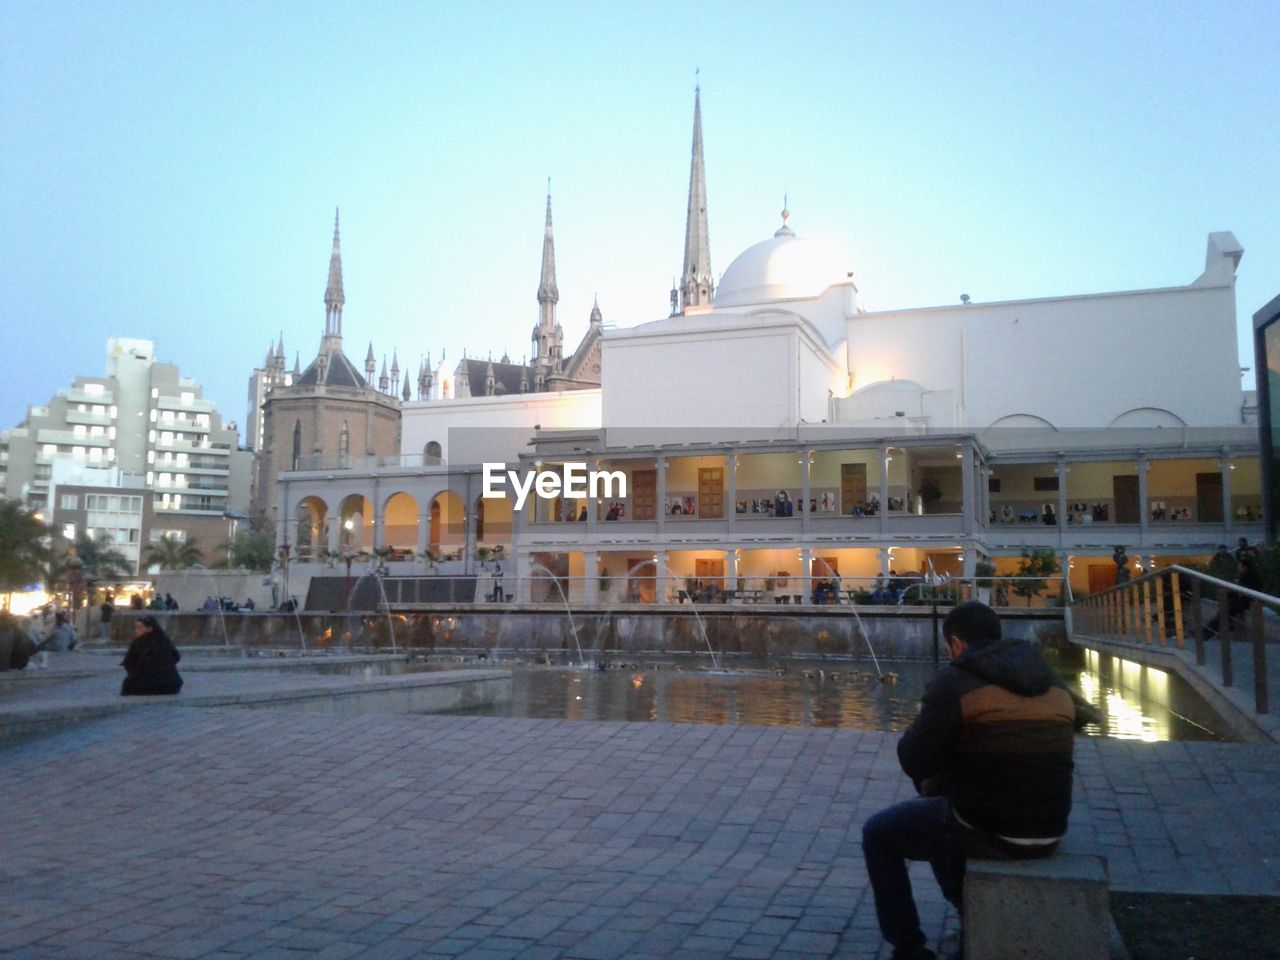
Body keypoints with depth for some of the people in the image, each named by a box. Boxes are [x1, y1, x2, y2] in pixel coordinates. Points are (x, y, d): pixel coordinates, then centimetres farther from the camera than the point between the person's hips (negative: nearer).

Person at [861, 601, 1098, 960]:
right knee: (937, 794, 33)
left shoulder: (955, 680, -13)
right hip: (1047, 834, 7)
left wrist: (921, 725, 10)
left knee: (878, 834, 14)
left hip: (987, 829, -7)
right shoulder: (1051, 681, 8)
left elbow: (915, 763, -13)